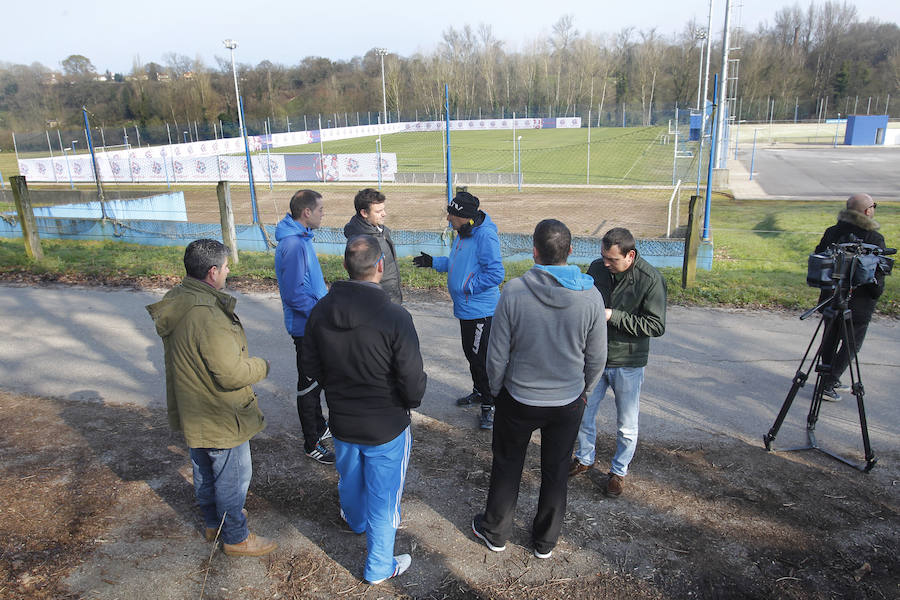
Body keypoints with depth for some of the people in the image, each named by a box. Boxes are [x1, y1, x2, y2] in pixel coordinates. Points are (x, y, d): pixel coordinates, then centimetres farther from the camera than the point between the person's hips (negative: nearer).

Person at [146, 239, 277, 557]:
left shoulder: (176, 300, -2)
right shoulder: (207, 316, -33)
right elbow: (232, 373, -32)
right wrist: (261, 366, -13)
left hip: (191, 410, 10)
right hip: (220, 417, -10)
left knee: (204, 470, 26)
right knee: (233, 475, 10)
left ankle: (213, 522, 47)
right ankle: (236, 537, 28)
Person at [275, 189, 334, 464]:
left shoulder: (301, 238, 7)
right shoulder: (293, 245, -26)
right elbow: (294, 294, -27)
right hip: (306, 326, -10)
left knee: (316, 379, 23)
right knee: (309, 384, 4)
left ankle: (319, 427, 41)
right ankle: (312, 444, 18)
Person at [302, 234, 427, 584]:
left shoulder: (321, 311, -12)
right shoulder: (395, 318, -27)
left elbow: (311, 367, 0)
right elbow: (412, 381, -22)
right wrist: (412, 401, 1)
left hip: (341, 420, 5)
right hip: (386, 427, -5)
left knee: (350, 477, 31)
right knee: (383, 495, 15)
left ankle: (357, 521, 61)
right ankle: (379, 567, 34)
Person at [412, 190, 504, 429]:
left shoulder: (485, 236, -23)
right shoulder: (464, 233, 8)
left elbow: (495, 274, -26)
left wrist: (467, 286, -20)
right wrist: (433, 262, 15)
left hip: (480, 310, -10)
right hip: (466, 308, 10)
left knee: (482, 358, -2)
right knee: (471, 353, 22)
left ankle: (489, 405, 13)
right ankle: (479, 391, 41)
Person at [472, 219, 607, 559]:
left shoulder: (514, 292, -21)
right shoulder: (591, 296, -15)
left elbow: (497, 355, -13)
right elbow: (596, 359, -4)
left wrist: (496, 390, 6)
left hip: (518, 400, -1)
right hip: (568, 403, 2)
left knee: (507, 466, 20)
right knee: (556, 471, 21)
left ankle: (495, 532, 39)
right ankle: (546, 540, 39)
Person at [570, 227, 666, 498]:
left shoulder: (651, 279, -18)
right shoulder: (597, 268, -4)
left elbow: (657, 325, -20)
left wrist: (612, 316, -24)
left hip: (628, 364, -4)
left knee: (626, 425, 12)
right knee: (583, 412, 17)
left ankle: (619, 471, 35)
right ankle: (584, 458, 41)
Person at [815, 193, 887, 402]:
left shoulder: (832, 232, 0)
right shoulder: (874, 239, -13)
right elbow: (878, 273, -10)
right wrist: (875, 294, 5)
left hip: (830, 298, 5)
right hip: (859, 302, -5)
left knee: (830, 339, 16)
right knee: (852, 344, 6)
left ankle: (831, 382, 25)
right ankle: (827, 385, 2)